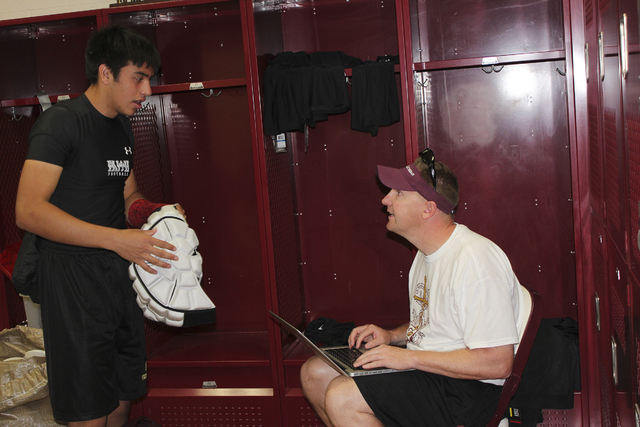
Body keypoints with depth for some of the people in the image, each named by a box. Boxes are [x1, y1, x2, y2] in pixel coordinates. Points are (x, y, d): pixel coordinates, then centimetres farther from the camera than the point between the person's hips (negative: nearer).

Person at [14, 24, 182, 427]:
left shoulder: (123, 127, 13)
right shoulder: (61, 121, -13)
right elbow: (29, 211, -23)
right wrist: (118, 239, -28)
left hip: (119, 270, 8)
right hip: (73, 274, -8)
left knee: (123, 394, 15)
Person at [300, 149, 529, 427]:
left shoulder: (475, 261, -23)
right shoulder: (429, 253, 10)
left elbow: (497, 363, -26)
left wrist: (409, 357, -23)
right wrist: (392, 336, 5)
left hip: (464, 393, -10)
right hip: (423, 371, 10)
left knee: (341, 398, -23)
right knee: (314, 373, 5)